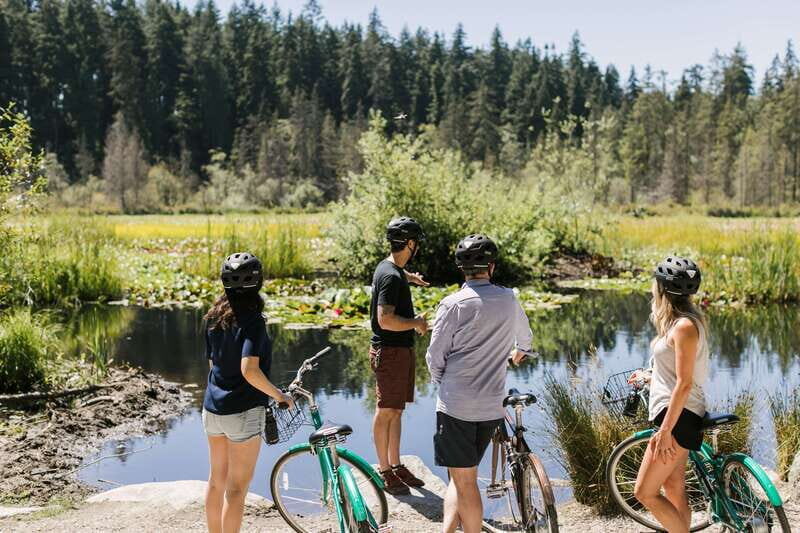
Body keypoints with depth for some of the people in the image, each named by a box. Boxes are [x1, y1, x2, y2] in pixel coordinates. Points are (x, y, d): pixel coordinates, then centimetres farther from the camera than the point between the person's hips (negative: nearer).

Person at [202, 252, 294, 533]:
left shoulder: (214, 317, 3)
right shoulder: (252, 320, -18)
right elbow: (249, 370, -28)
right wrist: (279, 395, -15)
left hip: (212, 407, 7)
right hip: (243, 411, -7)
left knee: (216, 480, 19)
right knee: (237, 487, 3)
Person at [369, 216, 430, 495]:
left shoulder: (388, 267, 11)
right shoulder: (391, 277, -21)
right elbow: (385, 319, -29)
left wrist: (409, 276, 57)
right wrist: (416, 322, -15)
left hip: (401, 350, 10)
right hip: (390, 351, -10)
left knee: (396, 410, 15)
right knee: (386, 411, -1)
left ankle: (396, 465, 25)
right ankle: (385, 472, 8)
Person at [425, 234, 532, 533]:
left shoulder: (453, 304, -8)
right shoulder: (509, 300, 5)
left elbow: (435, 356, -7)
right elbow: (525, 336, 25)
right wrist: (520, 352, 48)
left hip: (455, 406, -4)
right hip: (492, 407, 4)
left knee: (464, 482, 2)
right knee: (464, 477, 16)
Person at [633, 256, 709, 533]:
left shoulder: (684, 326, -19)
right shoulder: (678, 322, 12)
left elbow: (684, 383, -22)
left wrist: (665, 431, -24)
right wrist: (650, 376, 33)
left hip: (679, 416, -10)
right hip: (676, 414, 10)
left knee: (645, 492, -7)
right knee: (674, 488, 16)